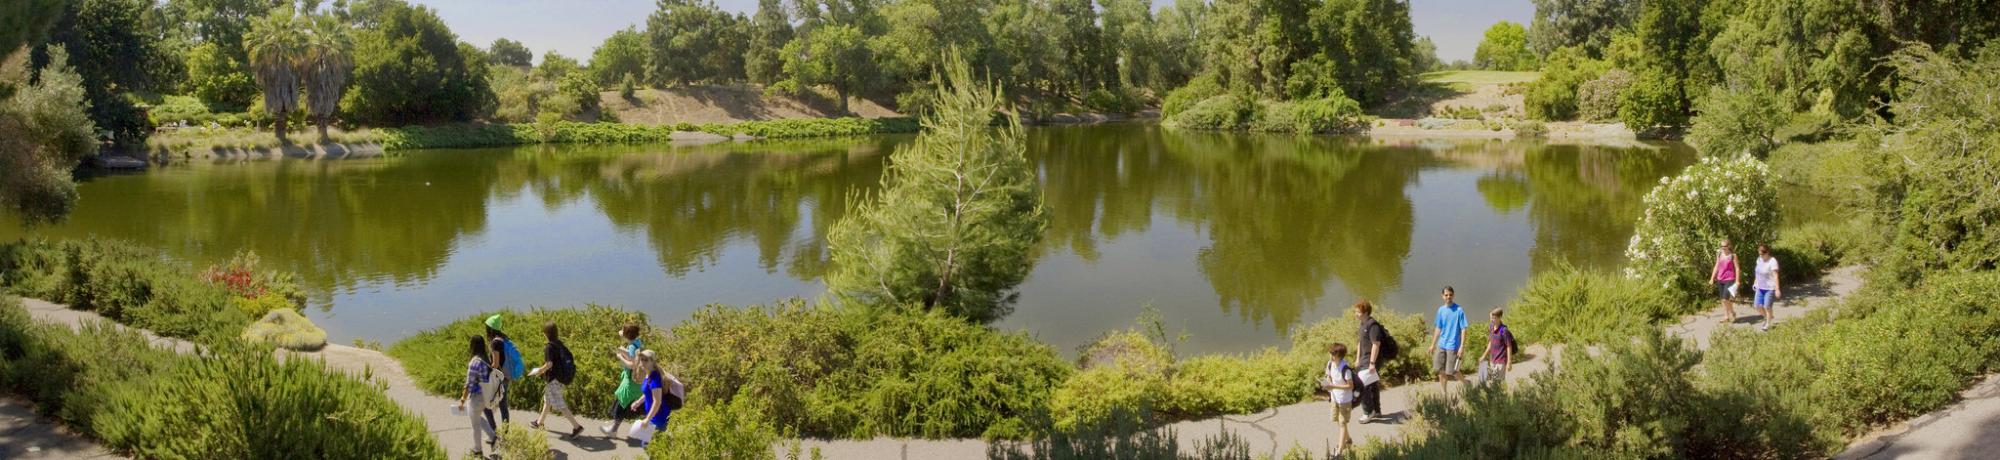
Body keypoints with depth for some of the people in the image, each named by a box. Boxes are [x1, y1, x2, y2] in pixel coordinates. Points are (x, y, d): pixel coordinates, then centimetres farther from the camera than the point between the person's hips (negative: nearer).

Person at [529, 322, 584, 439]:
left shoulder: (549, 347, -20)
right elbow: (570, 359, 9)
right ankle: (539, 422, 42)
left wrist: (537, 372, -12)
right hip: (561, 376, 9)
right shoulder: (560, 344, 5)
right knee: (547, 400, 25)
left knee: (559, 405, -4)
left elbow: (549, 364, -28)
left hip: (553, 379, -9)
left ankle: (577, 426, -7)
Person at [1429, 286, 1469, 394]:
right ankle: (1444, 392, 21)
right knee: (1440, 370, 8)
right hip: (1441, 345, 5)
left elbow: (1463, 330, -11)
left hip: (1453, 346, -5)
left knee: (1451, 372, -3)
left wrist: (1462, 347, -16)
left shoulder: (1459, 310, -11)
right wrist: (1433, 345, 14)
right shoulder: (1441, 310, 5)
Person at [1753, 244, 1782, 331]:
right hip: (1760, 287, 7)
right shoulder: (1759, 259, 5)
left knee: (1767, 307, -2)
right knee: (1757, 306, 5)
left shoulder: (1772, 261, -18)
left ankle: (1768, 324, 14)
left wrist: (1777, 289, -26)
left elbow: (1775, 276, -22)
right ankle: (1767, 317, 31)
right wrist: (1755, 283, 19)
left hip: (1770, 288, -7)